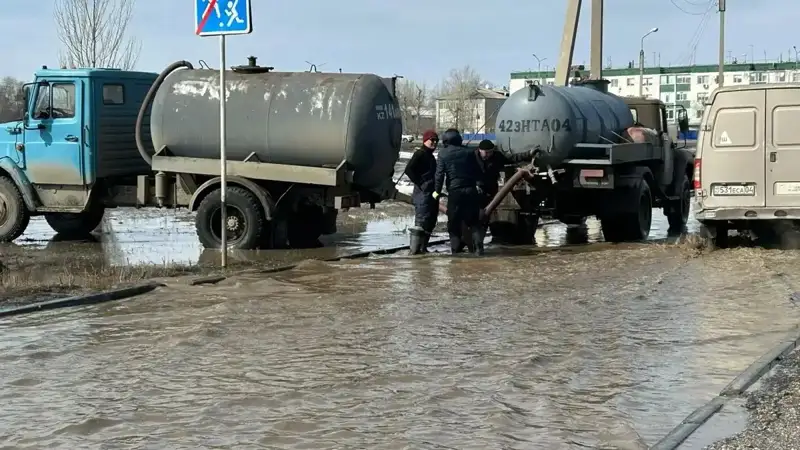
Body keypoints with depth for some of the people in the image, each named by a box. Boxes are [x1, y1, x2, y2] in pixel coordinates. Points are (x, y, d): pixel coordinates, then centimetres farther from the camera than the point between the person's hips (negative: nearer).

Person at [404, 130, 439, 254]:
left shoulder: (431, 156, 20)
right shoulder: (420, 154, -8)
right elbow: (408, 170, -18)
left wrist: (436, 191, 13)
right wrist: (420, 183, -17)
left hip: (431, 193, 10)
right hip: (423, 193, -10)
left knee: (430, 221, 10)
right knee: (422, 221, -14)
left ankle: (422, 247, 16)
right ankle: (414, 248, -14)